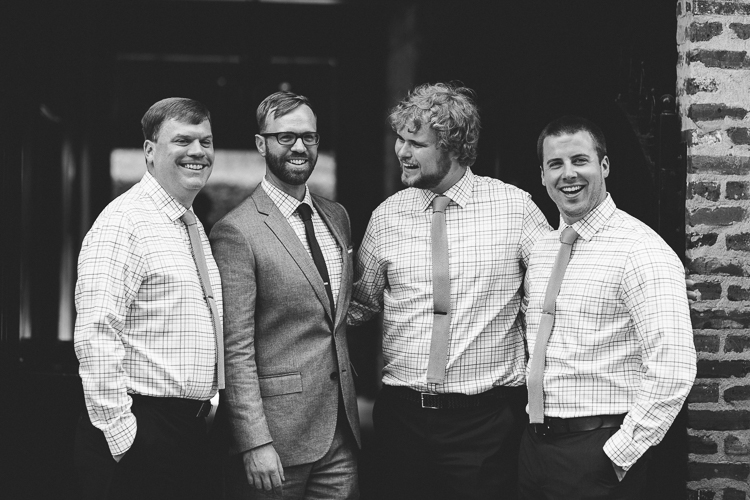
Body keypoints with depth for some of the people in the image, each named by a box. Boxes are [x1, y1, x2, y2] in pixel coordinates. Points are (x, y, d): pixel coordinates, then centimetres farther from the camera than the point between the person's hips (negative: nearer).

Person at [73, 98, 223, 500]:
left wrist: (209, 402, 17)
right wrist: (120, 432, -22)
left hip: (191, 427, 8)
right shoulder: (124, 222, -13)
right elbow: (95, 336, -21)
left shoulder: (195, 226, 16)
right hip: (138, 435, -8)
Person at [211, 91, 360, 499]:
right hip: (277, 434, -6)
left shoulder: (337, 217, 12)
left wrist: (348, 407, 14)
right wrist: (255, 443, -18)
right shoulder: (237, 232, -10)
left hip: (341, 433, 6)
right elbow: (235, 348, -14)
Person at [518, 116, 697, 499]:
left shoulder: (640, 250, -13)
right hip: (535, 446, 7)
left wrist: (617, 456, -18)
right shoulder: (541, 251, 10)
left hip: (596, 454, -7)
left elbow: (673, 372, -20)